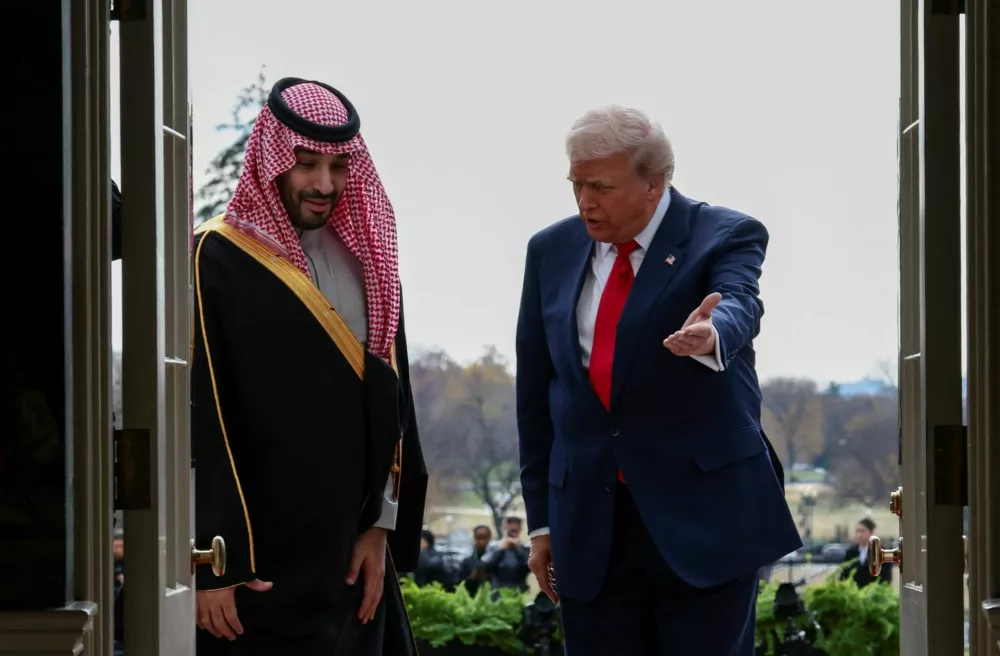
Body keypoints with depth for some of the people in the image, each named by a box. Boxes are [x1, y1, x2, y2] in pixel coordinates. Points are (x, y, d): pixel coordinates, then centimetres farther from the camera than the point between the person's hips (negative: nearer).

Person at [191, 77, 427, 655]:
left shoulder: (364, 259, 10)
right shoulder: (216, 261, -9)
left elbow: (390, 396, 13)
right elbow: (197, 418, -12)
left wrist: (381, 525, 6)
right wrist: (210, 565, -14)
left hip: (353, 555, 6)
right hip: (257, 562, -5)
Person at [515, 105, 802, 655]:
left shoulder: (726, 237, -3)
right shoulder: (551, 251, 9)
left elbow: (738, 307, -25)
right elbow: (534, 390, 12)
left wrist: (712, 335, -51)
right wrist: (541, 518, 10)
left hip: (704, 517, -4)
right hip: (589, 525, 4)